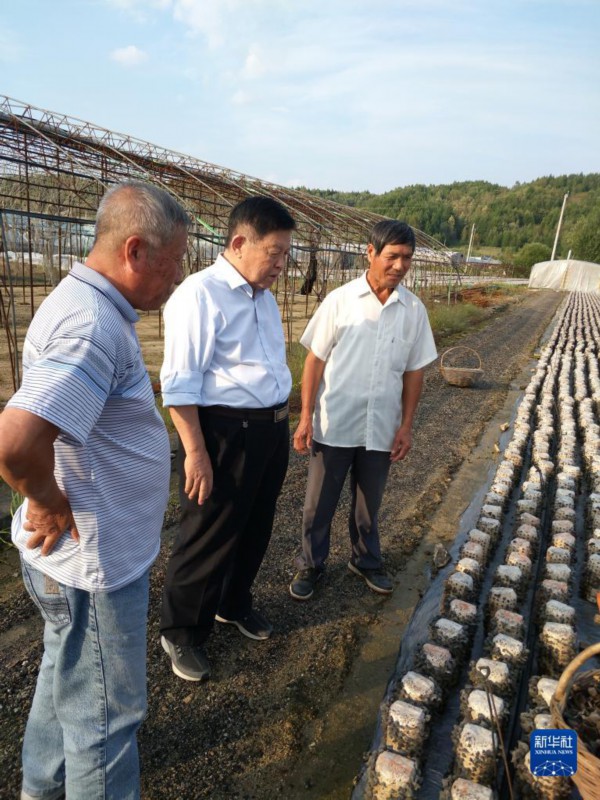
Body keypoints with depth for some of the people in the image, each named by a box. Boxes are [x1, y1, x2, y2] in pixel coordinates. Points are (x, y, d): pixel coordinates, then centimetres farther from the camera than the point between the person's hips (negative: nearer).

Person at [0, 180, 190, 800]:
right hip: (95, 562, -10)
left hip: (84, 556, 10)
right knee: (106, 710, 13)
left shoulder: (87, 303, 5)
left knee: (67, 675, 30)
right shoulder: (92, 324, -28)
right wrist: (52, 507, -20)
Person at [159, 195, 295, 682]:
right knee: (209, 539, 8)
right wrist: (196, 452, -20)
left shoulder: (264, 296, 10)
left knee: (256, 529, 23)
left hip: (271, 429, 9)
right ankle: (182, 633, 32)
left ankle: (234, 605, 48)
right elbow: (180, 384, -19)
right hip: (224, 433, -8)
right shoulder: (201, 294, -17)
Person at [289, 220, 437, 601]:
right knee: (319, 504, 11)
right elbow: (315, 361, -5)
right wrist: (306, 417, -8)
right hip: (334, 424, -2)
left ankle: (367, 561, 42)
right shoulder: (340, 300, -7)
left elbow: (414, 371, 6)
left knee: (368, 504, 19)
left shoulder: (414, 310, 0)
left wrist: (406, 425, 3)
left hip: (381, 428, 2)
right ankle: (311, 565, 32)